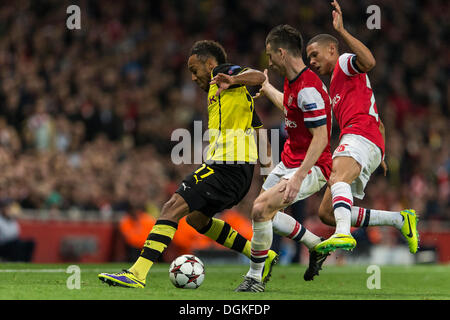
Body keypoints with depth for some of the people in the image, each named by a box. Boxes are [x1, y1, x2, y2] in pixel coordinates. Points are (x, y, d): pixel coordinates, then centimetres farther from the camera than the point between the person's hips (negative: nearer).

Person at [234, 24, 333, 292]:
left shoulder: (308, 88, -25)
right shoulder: (292, 82, 5)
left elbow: (321, 138, -28)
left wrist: (298, 177, -32)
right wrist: (266, 88, 45)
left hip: (312, 167, -10)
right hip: (289, 161, 10)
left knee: (262, 208, -22)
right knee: (266, 213, 15)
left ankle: (255, 276, -7)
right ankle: (317, 246, 30)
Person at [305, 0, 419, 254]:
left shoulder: (344, 63, 11)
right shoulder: (336, 85, 37)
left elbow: (369, 62, -16)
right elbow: (379, 123, 37)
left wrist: (342, 31, -15)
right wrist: (380, 157, 29)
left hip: (361, 134, -10)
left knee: (338, 178, -36)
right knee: (327, 213, 3)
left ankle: (344, 234, -62)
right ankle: (400, 220, 3)